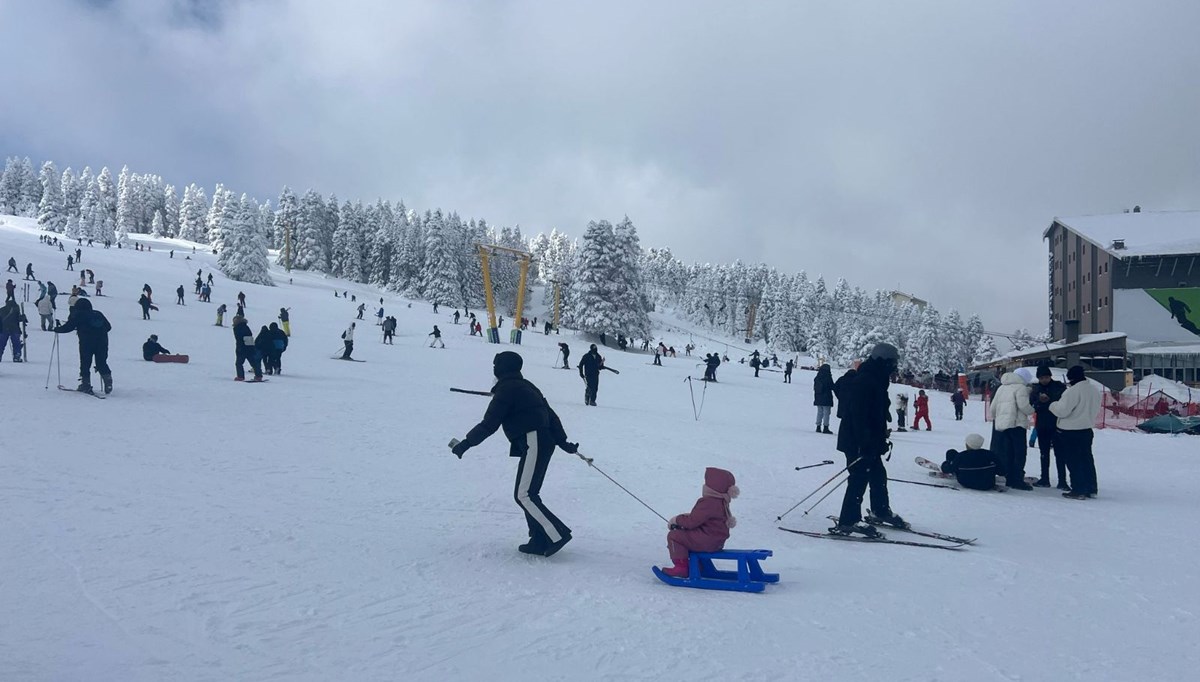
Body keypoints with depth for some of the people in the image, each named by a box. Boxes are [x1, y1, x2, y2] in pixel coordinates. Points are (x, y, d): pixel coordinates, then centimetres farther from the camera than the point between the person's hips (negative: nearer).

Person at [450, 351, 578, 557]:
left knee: (523, 495, -9)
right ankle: (540, 541, 10)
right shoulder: (526, 386, 20)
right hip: (543, 442, 9)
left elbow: (489, 424, -11)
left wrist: (466, 442, -4)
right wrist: (562, 441, 24)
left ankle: (557, 534, -13)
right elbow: (550, 414, 20)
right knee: (528, 493, 11)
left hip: (532, 443, -9)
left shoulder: (506, 389, -6)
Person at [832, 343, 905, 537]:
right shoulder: (863, 382, -20)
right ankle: (848, 521, -2)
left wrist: (881, 439, 23)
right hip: (858, 443, -11)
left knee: (878, 474, 20)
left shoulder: (875, 382, 14)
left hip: (869, 442, 11)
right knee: (859, 478, -8)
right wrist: (867, 442, -26)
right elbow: (859, 415, -26)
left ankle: (881, 510, 37)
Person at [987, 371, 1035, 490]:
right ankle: (1017, 480, -5)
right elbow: (1023, 405, -17)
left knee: (1007, 453, 11)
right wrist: (1032, 410, 2)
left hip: (1000, 424, 7)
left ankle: (1010, 479, 14)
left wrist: (995, 417, 31)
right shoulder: (1021, 387, -5)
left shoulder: (1001, 387, 17)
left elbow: (993, 407, 16)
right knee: (1019, 453, -3)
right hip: (1016, 423, -7)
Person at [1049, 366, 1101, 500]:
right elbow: (1096, 412, 17)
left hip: (1070, 432, -8)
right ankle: (1091, 488, 22)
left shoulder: (1073, 391, -20)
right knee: (1087, 459, 16)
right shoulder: (1095, 391, 8)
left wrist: (1053, 405, -3)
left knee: (1074, 461, -1)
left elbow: (1062, 410, -21)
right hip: (1087, 430, 8)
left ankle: (1078, 490, 1)